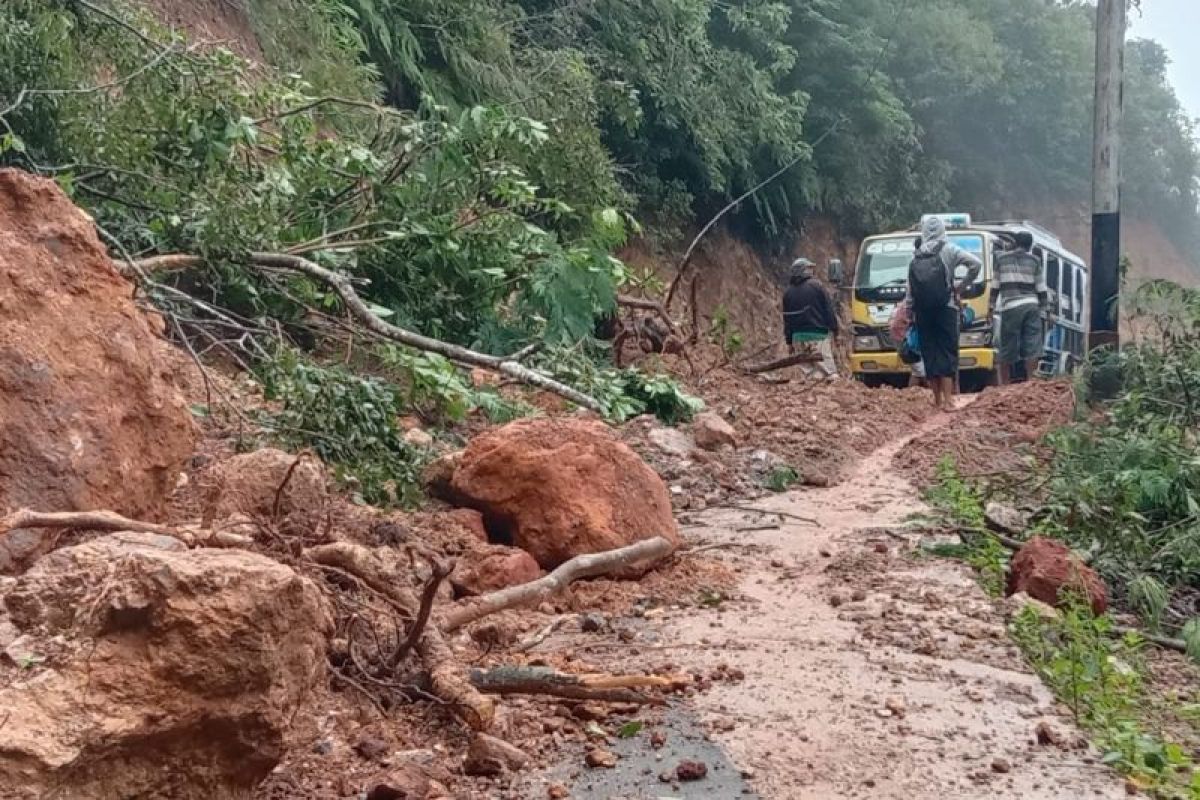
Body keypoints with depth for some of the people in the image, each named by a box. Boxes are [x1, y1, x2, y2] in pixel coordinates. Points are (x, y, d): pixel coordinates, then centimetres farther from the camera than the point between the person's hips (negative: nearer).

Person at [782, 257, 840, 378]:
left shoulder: (788, 292, 10)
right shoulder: (816, 286, -4)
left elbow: (787, 318, 12)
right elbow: (829, 309, -5)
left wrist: (789, 341, 17)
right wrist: (834, 329, 2)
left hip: (798, 336, 4)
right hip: (818, 333, -4)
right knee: (828, 368, -8)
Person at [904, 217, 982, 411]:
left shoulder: (916, 257, 11)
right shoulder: (949, 250, 2)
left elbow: (910, 291, 9)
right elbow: (976, 264, -11)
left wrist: (909, 314, 14)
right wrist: (962, 284, 2)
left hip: (922, 312, 3)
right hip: (946, 309, -3)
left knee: (930, 354, 8)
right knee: (947, 353, -2)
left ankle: (937, 399, 11)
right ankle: (947, 400, -10)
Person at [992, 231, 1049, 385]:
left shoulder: (1001, 259, 8)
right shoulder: (1035, 261, 8)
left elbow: (995, 286, 11)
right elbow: (1041, 289, 8)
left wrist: (993, 307, 17)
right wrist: (1043, 309, 14)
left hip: (1010, 308, 0)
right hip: (1031, 306, 0)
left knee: (1007, 351, 2)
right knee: (1032, 348, -1)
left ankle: (1005, 385, 2)